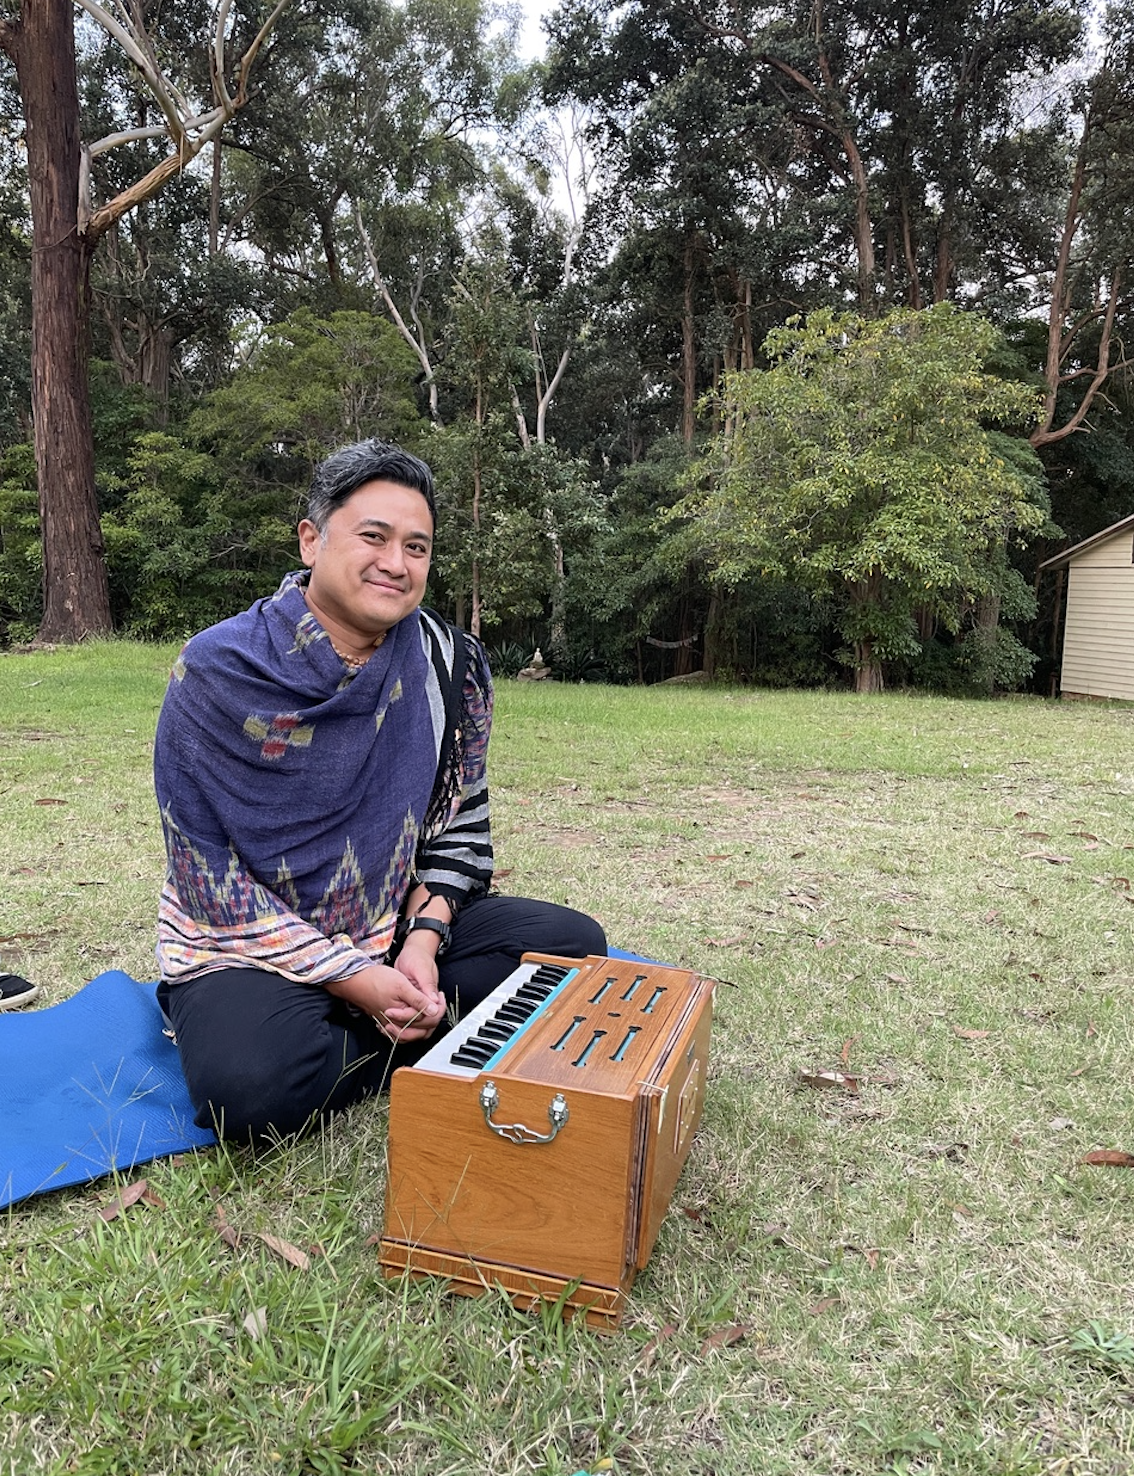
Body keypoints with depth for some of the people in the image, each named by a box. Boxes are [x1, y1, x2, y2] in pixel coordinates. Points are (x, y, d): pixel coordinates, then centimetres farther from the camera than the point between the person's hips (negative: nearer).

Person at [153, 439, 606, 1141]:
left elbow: (460, 826, 3)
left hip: (398, 925, 5)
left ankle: (352, 1038, -10)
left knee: (574, 944, -11)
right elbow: (209, 876, -16)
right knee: (253, 1086, -34)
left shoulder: (454, 663, -4)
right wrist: (355, 979, -21)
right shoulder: (219, 671, -15)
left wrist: (424, 938, -15)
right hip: (248, 944, -4)